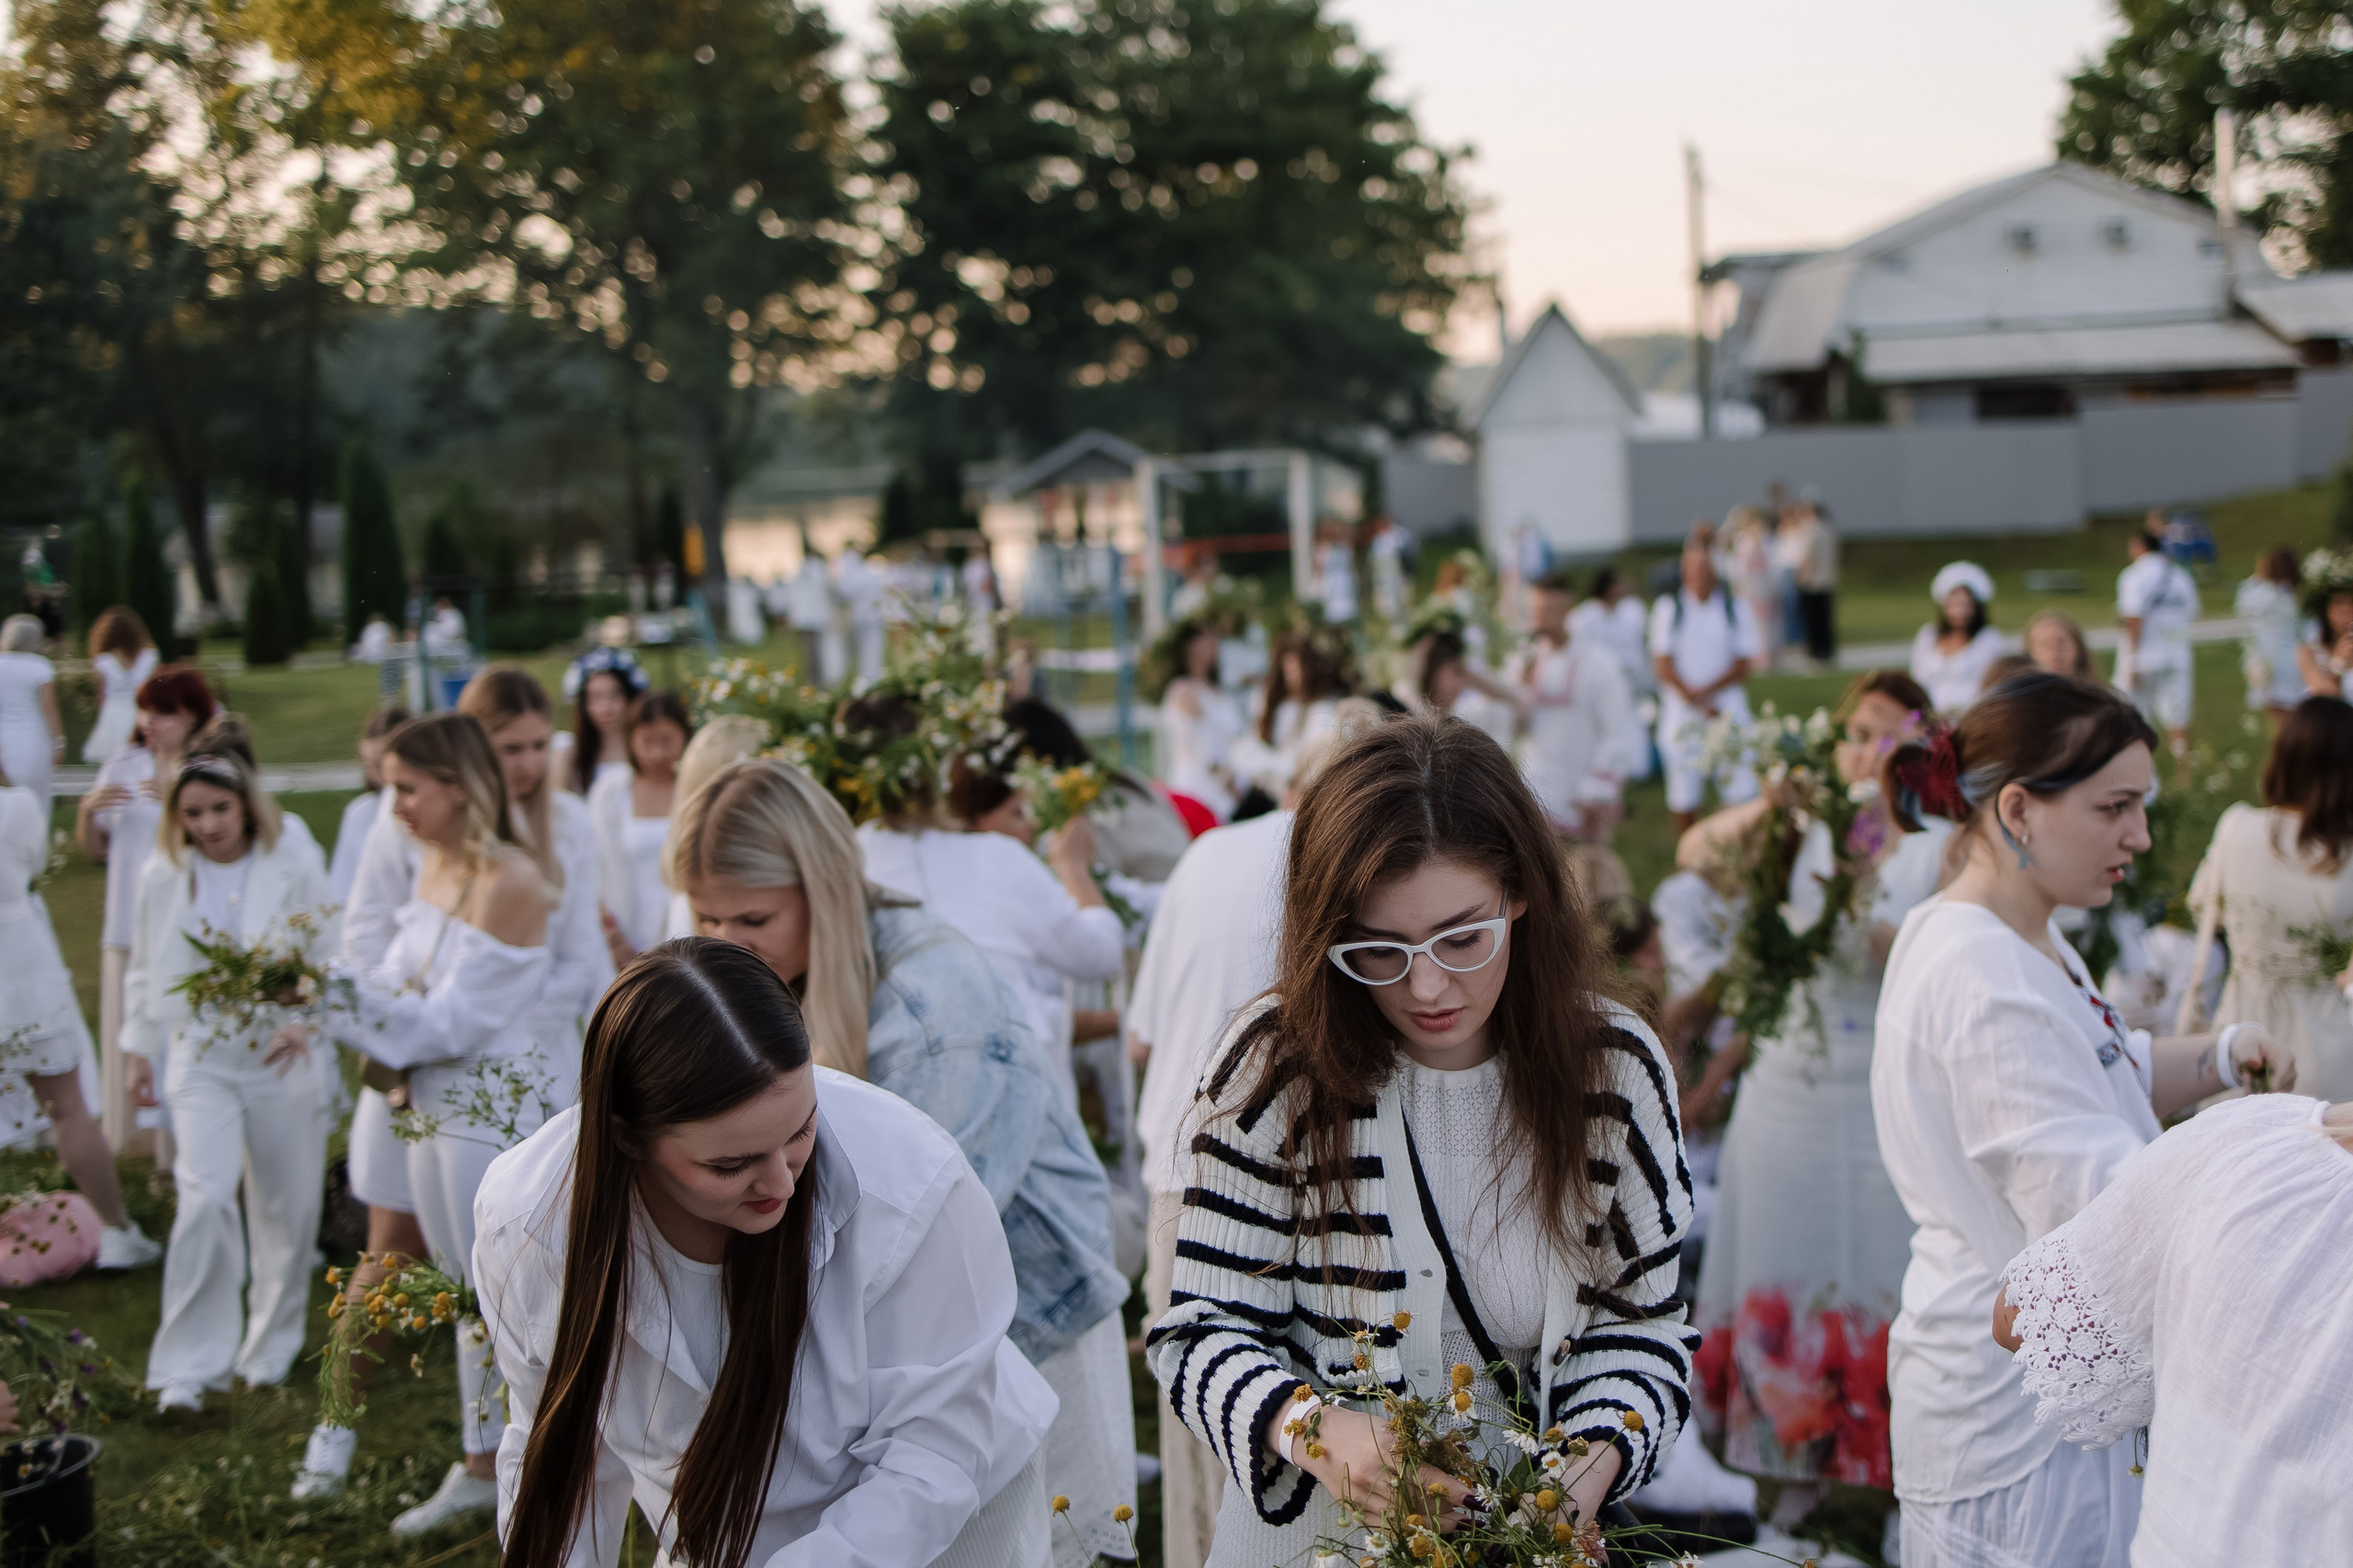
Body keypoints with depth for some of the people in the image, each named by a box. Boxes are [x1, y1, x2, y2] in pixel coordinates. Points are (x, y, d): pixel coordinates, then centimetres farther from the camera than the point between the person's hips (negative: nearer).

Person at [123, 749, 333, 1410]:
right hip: (201, 1057, 0)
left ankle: (270, 1350, 27)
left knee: (285, 1208, 8)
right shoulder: (163, 875, 2)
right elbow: (147, 967, 14)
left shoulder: (294, 861, -4)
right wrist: (139, 1046, 16)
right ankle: (189, 1367, -7)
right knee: (205, 1198, -16)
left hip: (282, 1056, 0)